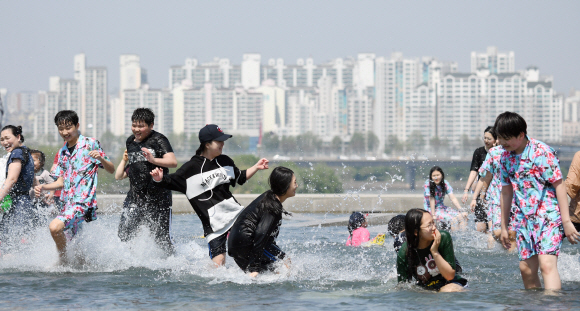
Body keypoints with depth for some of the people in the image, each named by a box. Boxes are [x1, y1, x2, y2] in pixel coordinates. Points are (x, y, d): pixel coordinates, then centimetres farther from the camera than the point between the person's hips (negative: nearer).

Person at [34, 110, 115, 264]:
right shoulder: (62, 152, 16)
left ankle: (63, 261, -8)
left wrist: (101, 158, -22)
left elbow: (111, 170, -2)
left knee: (55, 227, -27)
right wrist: (43, 187, 1)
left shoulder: (91, 144, -2)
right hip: (67, 203, 8)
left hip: (83, 201, -8)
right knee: (66, 242, 11)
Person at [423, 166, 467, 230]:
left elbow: (453, 198, -4)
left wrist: (461, 211, -13)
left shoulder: (445, 183, 0)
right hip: (431, 209, -6)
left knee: (461, 217, -14)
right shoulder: (428, 184, -13)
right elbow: (431, 199, -19)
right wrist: (433, 215, -23)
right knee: (453, 220, -26)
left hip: (442, 208, 6)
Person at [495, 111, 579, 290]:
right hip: (524, 220, 7)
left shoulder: (542, 152, -11)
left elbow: (559, 186, -10)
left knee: (547, 265, -20)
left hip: (549, 216, -7)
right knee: (526, 269, 4)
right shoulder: (505, 158, 8)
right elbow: (506, 193, 18)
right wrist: (504, 227, 21)